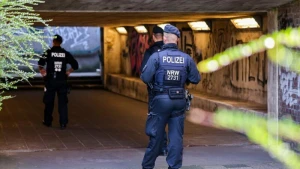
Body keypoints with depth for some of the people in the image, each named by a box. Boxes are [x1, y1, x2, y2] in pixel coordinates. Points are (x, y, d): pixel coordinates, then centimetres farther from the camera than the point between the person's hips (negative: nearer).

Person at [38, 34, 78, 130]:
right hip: (62, 81, 1)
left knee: (49, 102, 12)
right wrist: (68, 72, 14)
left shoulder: (49, 52, -5)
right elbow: (75, 65, 2)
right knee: (63, 102, 3)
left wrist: (42, 72, 0)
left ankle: (48, 121, 22)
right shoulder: (66, 54, 2)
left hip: (50, 80, -1)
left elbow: (40, 64, -16)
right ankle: (63, 123, -3)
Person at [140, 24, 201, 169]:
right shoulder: (186, 58, -1)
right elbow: (195, 79, 3)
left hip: (161, 99, -2)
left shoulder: (156, 56, -10)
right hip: (179, 100, 2)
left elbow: (145, 78, -13)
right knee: (176, 137, 7)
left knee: (156, 135, 8)